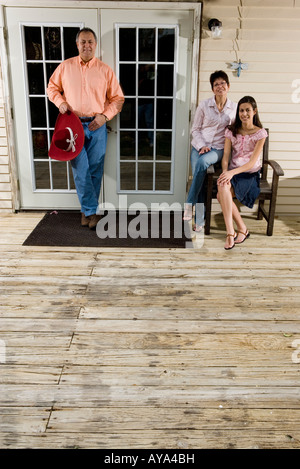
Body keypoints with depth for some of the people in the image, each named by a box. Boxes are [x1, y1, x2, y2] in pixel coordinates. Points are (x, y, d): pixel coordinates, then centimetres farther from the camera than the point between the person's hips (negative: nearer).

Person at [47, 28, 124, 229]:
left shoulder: (105, 70, 4)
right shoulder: (65, 66, 7)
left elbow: (118, 98, 6)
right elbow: (52, 87, 17)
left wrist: (104, 116, -7)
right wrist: (60, 102, -3)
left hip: (97, 125, 0)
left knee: (95, 170, 2)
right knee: (80, 170, -6)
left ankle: (87, 210, 17)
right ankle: (91, 211, 5)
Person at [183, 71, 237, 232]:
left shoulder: (234, 108, 7)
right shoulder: (204, 105, 3)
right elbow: (195, 129, 5)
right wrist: (202, 146, -10)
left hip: (218, 149, -1)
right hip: (199, 146, 1)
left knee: (202, 162, -35)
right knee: (200, 183, -18)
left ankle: (189, 204, -32)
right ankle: (199, 221, -12)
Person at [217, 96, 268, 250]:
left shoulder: (260, 133, -3)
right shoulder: (231, 131, 8)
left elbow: (252, 162, -12)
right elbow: (226, 157, 0)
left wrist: (232, 172, -27)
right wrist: (225, 172, -21)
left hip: (249, 174, -3)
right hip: (231, 172, 4)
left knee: (222, 195, -30)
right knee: (222, 187, -31)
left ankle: (230, 232, -22)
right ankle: (242, 229, -22)